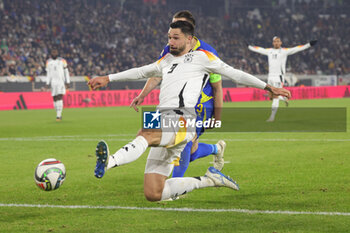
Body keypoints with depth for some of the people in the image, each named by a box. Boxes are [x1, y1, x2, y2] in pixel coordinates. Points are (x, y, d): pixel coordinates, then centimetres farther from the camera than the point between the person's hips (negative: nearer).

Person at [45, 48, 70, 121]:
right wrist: (47, 84, 5)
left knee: (60, 98, -14)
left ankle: (58, 115, -16)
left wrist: (67, 82, -1)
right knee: (55, 98, 4)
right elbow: (48, 73, 11)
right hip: (53, 82, 3)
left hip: (61, 81, -3)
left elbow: (66, 72, 4)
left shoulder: (62, 61, 1)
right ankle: (59, 114, 19)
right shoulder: (48, 62, 8)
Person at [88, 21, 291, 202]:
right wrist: (108, 78, 41)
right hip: (162, 125, 7)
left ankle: (110, 162, -64)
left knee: (145, 134, -39)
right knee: (153, 194, -1)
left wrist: (269, 87, 9)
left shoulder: (201, 57, 10)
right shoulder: (167, 61, 28)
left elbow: (234, 74, 11)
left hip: (182, 122, -7)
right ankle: (208, 180, 12)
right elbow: (141, 72, 41)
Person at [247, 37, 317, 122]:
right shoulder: (269, 51, 13)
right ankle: (284, 98, 36)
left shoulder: (284, 51, -1)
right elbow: (259, 49, 29)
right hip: (270, 76, 5)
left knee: (275, 96, -10)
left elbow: (296, 49, -8)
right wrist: (250, 47, 41)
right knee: (271, 96, 6)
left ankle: (272, 117, -9)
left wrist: (309, 44, -16)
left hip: (279, 76, -5)